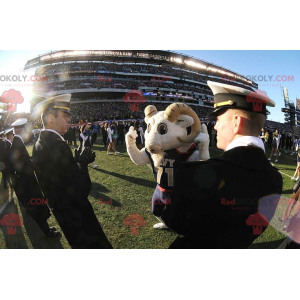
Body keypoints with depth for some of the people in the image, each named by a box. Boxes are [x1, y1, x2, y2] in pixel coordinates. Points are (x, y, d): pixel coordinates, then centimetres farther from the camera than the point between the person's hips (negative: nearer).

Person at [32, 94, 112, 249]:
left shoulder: (40, 144, 3)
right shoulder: (57, 145, -28)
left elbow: (61, 174, 5)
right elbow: (81, 191, -27)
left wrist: (78, 159, -5)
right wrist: (82, 161, -14)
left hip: (62, 211, 10)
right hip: (75, 214, -10)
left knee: (82, 246, 29)